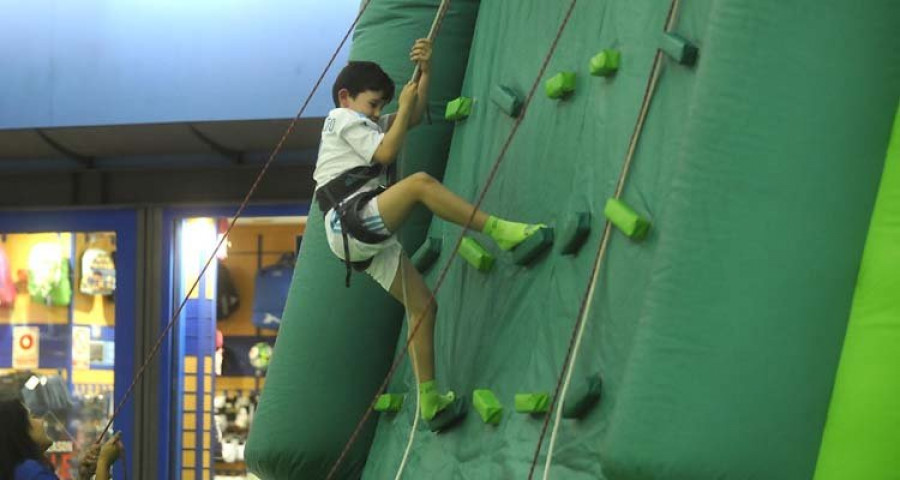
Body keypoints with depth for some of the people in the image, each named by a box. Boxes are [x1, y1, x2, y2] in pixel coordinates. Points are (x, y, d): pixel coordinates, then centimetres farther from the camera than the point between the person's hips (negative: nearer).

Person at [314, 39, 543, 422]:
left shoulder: (363, 124, 32)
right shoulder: (343, 118, 5)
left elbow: (413, 117, 26)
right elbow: (386, 152, -9)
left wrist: (425, 70, 13)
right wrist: (403, 105, 2)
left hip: (369, 239, 10)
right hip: (350, 221, -10)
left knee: (422, 304, 4)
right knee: (420, 182, -29)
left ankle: (428, 398, 4)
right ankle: (499, 231, -32)